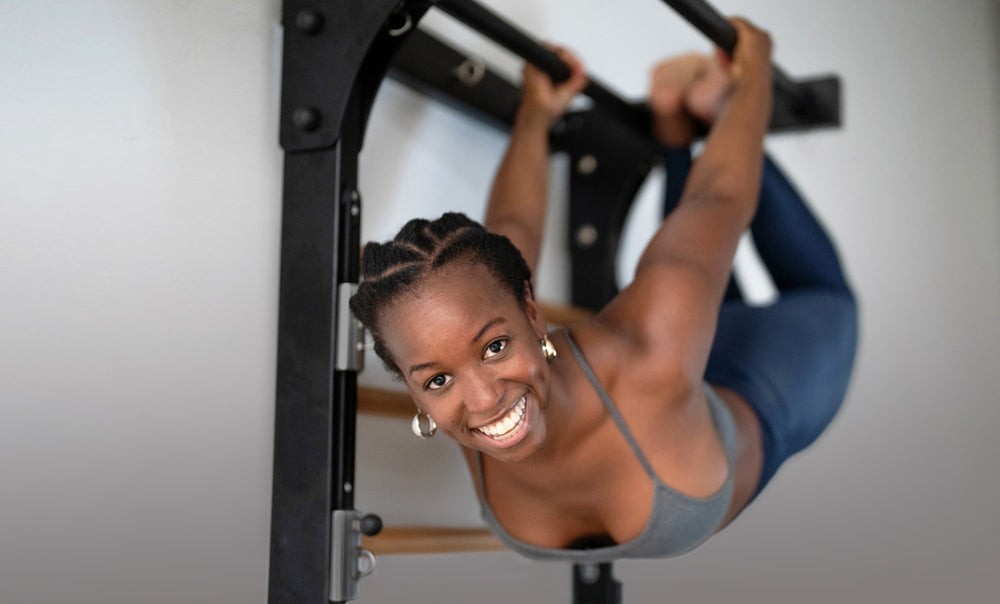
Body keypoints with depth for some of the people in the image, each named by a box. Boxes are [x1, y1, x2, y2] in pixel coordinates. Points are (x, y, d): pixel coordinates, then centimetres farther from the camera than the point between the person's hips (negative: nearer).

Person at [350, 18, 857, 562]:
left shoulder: (650, 352, -49)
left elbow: (720, 197, -32)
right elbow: (512, 228, -18)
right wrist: (534, 117, 1)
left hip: (756, 414, -2)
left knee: (822, 299, 33)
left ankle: (716, 112, 32)